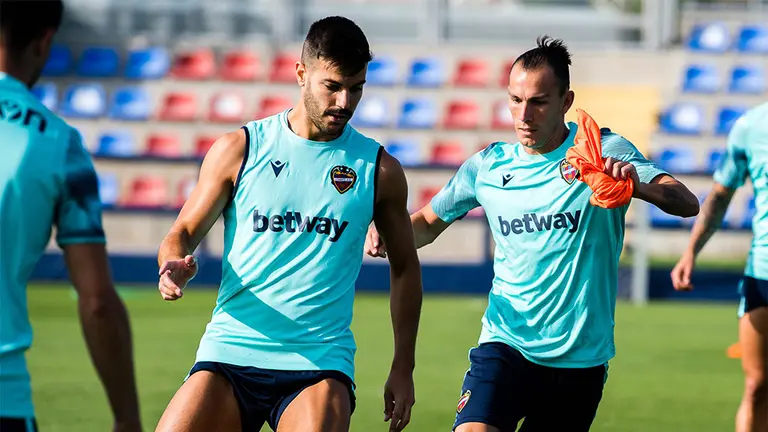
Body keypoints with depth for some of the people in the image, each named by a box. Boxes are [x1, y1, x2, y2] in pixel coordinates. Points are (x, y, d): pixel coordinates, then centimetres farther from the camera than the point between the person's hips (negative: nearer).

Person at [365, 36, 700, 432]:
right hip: (505, 345, 0)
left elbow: (687, 204, -17)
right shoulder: (487, 166, 3)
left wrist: (637, 184, -39)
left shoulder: (605, 153, -5)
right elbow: (428, 223, 19)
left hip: (581, 356, 0)